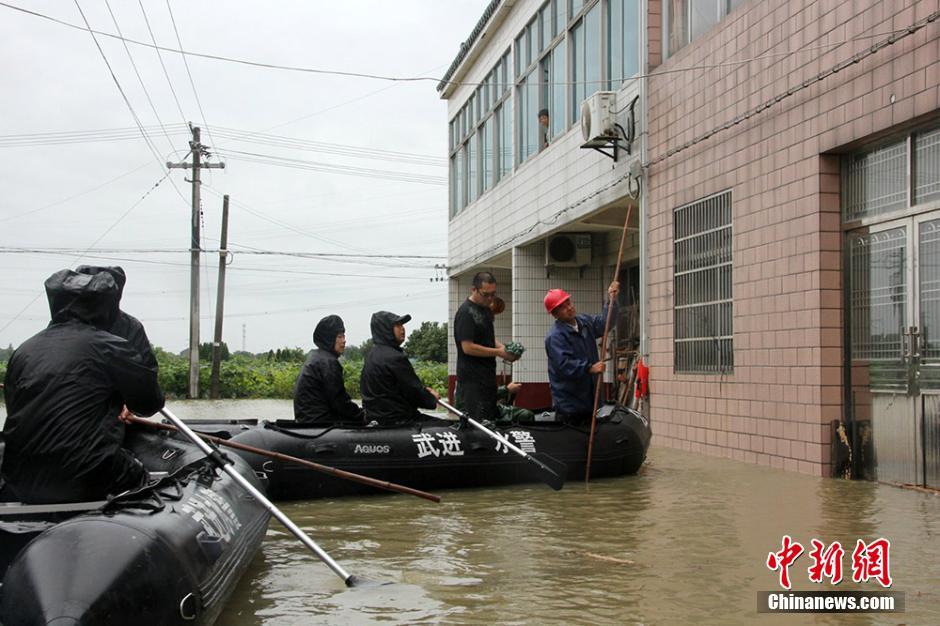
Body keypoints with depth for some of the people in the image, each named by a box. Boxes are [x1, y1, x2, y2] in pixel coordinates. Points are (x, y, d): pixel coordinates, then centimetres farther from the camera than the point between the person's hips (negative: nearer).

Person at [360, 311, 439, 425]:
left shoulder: (371, 355, 14)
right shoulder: (395, 358, -18)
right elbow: (414, 391, -15)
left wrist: (423, 389, 10)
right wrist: (433, 399, 4)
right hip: (397, 419, -10)